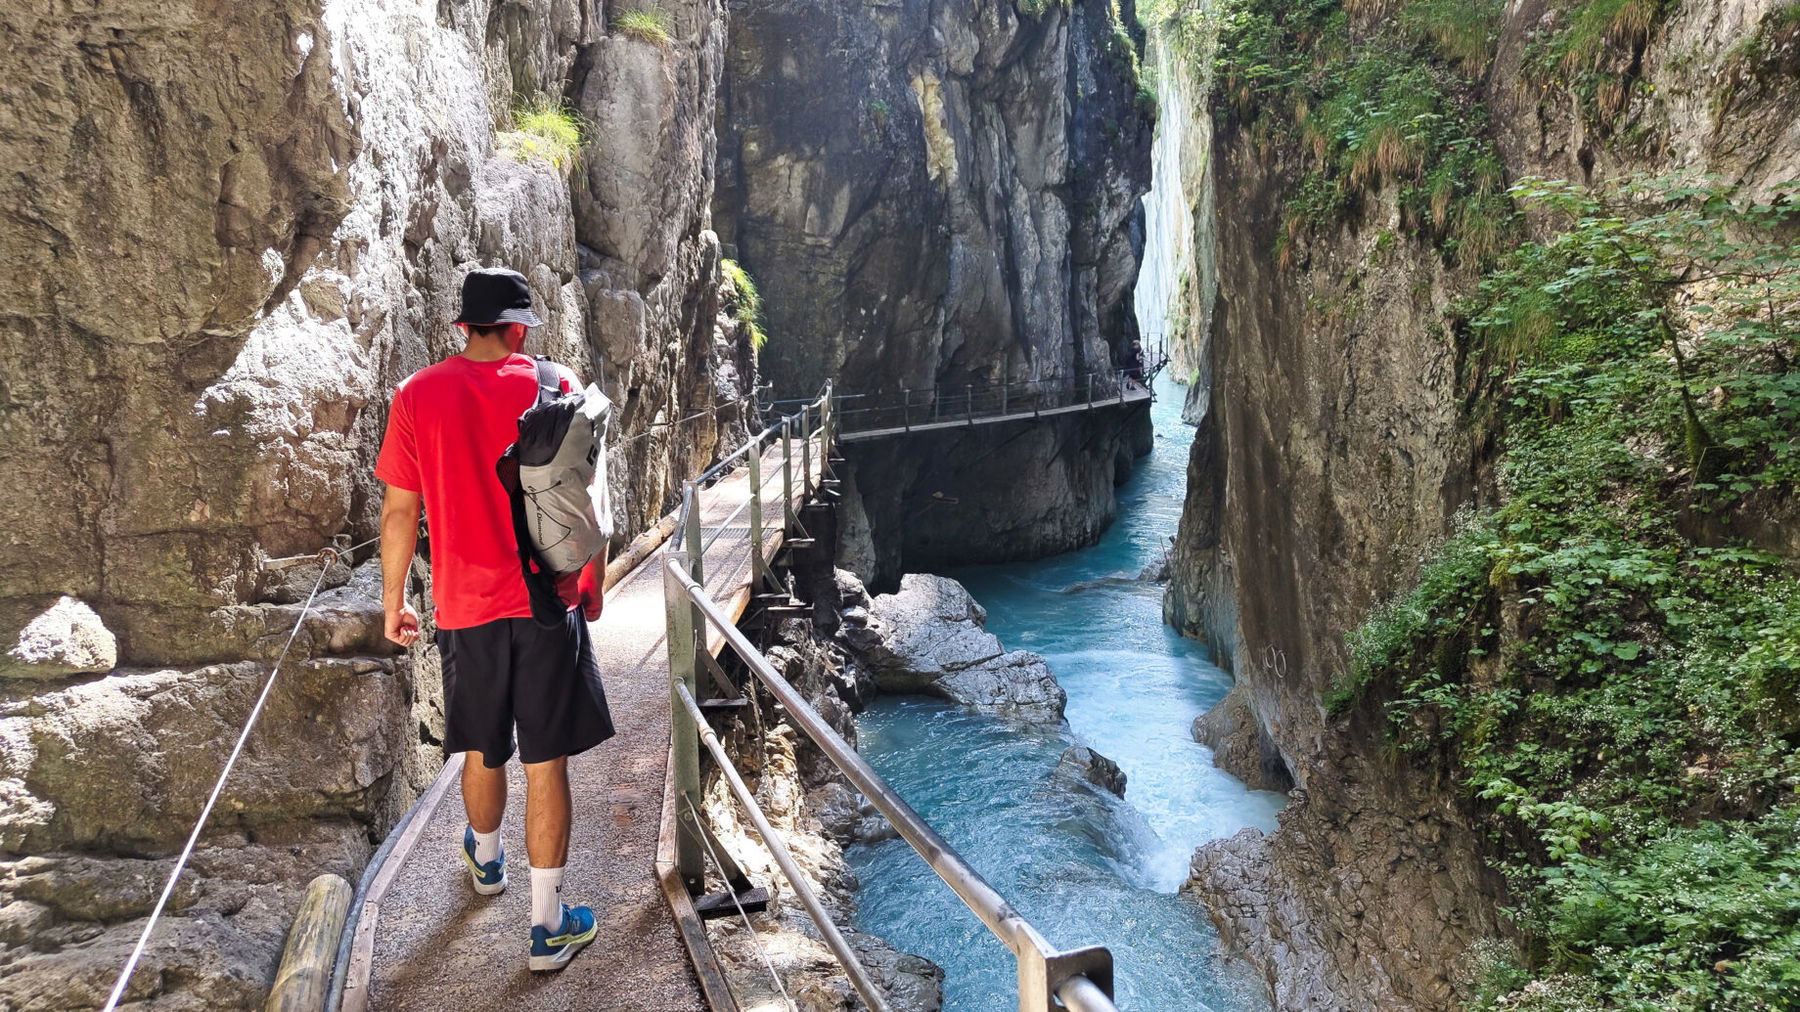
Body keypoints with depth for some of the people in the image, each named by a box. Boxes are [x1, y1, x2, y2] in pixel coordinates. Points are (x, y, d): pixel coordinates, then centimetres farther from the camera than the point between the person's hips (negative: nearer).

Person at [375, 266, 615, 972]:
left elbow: (399, 512, 2)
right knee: (546, 763, 4)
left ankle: (486, 861, 48)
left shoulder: (417, 397, -3)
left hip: (465, 607, 2)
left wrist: (393, 602, 13)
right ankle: (547, 926, 10)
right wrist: (593, 588, 9)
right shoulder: (555, 388, -6)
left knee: (484, 752, 22)